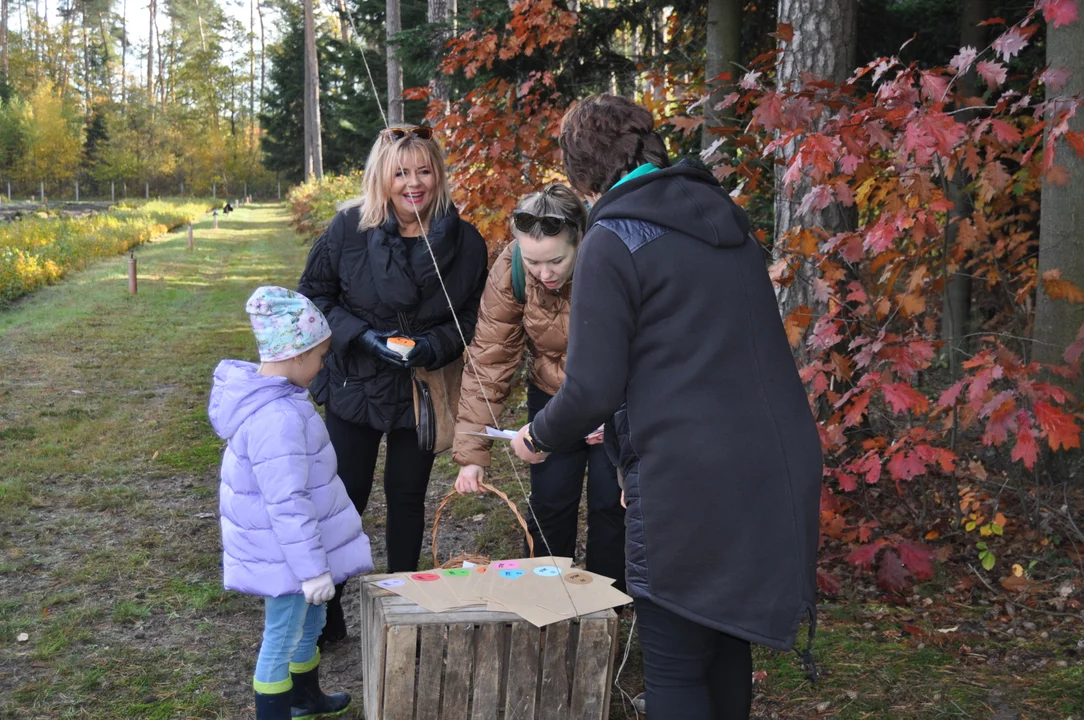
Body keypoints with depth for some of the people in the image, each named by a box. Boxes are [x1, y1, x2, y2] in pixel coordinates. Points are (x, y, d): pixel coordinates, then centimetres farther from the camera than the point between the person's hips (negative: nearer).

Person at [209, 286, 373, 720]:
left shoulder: (267, 394, 1)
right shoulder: (277, 419, -32)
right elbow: (287, 504, -30)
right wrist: (313, 568, -23)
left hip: (286, 543, 11)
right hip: (283, 550, -11)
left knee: (310, 619, 27)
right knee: (282, 637, 5)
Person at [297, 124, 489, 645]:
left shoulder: (465, 243, -7)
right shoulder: (349, 229, -11)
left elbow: (472, 319, 1)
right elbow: (313, 294, -3)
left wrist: (434, 345, -18)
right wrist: (360, 335, -18)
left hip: (422, 391, 1)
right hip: (355, 385, -1)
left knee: (407, 495, 13)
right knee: (345, 496, 4)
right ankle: (324, 612, 20)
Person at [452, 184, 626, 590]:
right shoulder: (510, 272, -22)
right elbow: (489, 362, -18)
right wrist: (471, 452, -22)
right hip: (552, 395, 2)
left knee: (610, 502, 0)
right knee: (550, 502, 2)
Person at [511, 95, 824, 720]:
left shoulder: (613, 241, -9)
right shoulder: (725, 217, 13)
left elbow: (593, 389, -13)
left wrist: (540, 437, 8)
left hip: (688, 485, -7)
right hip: (778, 472, 8)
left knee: (674, 667, 6)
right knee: (726, 644, 22)